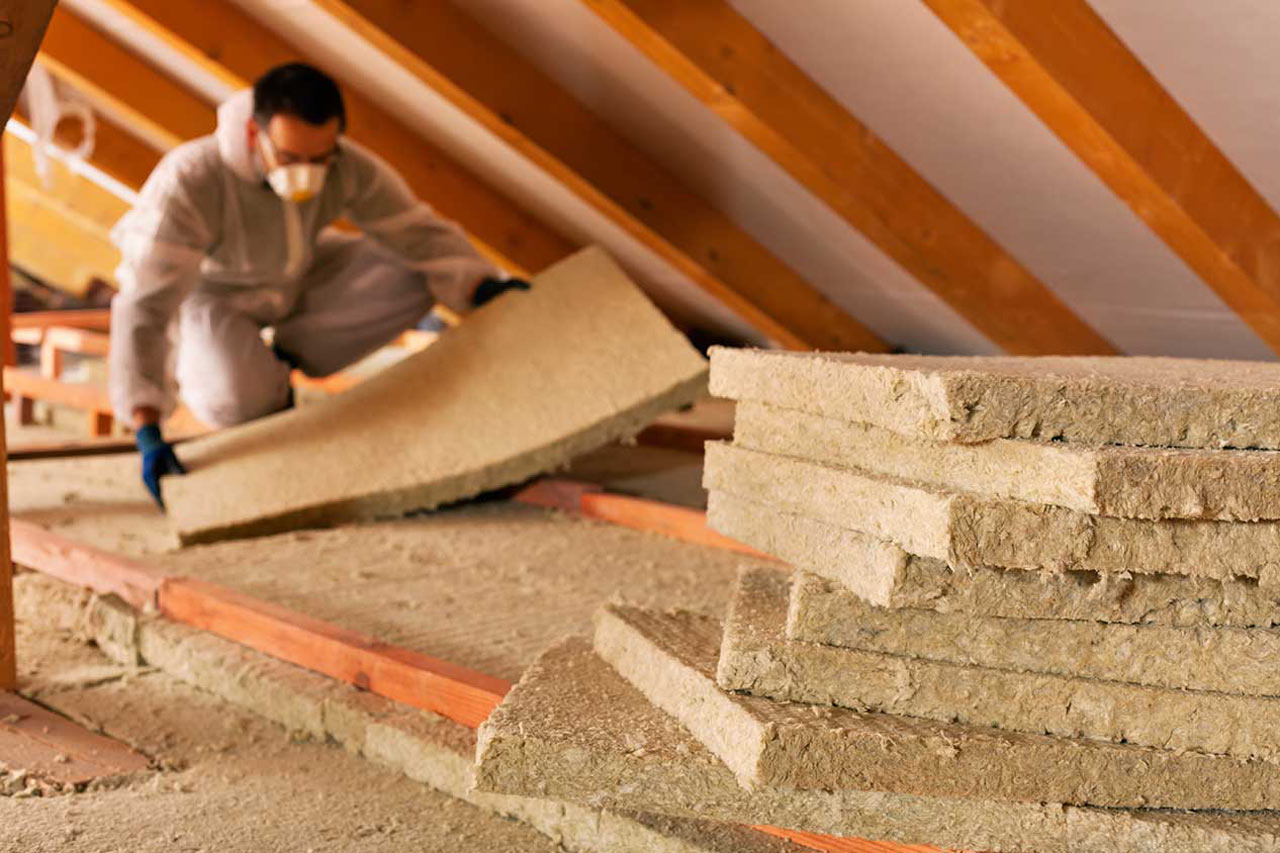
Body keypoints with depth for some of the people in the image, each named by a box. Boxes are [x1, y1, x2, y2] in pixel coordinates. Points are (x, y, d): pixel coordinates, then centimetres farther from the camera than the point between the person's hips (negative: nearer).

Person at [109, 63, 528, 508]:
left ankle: (281, 357, 0)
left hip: (295, 277, 5)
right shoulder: (189, 182, -39)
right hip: (207, 292, -4)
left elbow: (419, 233, -18)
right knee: (242, 401, -34)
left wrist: (482, 287, -39)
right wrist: (148, 434, -49)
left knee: (416, 279, -17)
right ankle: (195, 365, 6)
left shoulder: (350, 167, -27)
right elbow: (144, 306, -41)